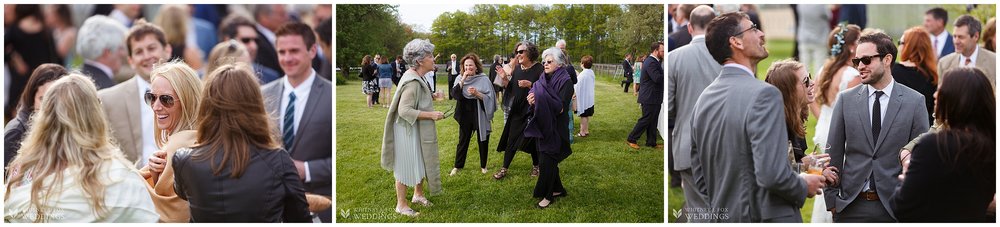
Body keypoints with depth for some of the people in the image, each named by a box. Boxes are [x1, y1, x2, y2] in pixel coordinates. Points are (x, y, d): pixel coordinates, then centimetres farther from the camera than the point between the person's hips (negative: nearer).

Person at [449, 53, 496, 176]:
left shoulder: (484, 79, -8)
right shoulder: (460, 78, 0)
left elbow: (490, 98, -10)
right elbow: (454, 94, -13)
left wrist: (477, 93, -25)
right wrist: (463, 80, -19)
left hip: (480, 115, -2)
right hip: (465, 114, 2)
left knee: (483, 141, 10)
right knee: (463, 141, 11)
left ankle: (483, 166, 27)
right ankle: (458, 166, 22)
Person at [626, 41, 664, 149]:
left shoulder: (654, 61, 14)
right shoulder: (651, 63, -20)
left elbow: (659, 77, 12)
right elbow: (658, 78, -30)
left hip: (654, 98, 10)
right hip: (650, 98, -10)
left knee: (652, 121, 14)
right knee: (646, 120, -2)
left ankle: (651, 142, 22)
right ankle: (631, 139, 7)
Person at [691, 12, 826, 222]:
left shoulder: (704, 98, 4)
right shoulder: (764, 94, -17)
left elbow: (699, 176, 8)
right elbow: (771, 174, -24)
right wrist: (804, 186, -6)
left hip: (723, 217, 7)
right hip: (765, 218, -6)